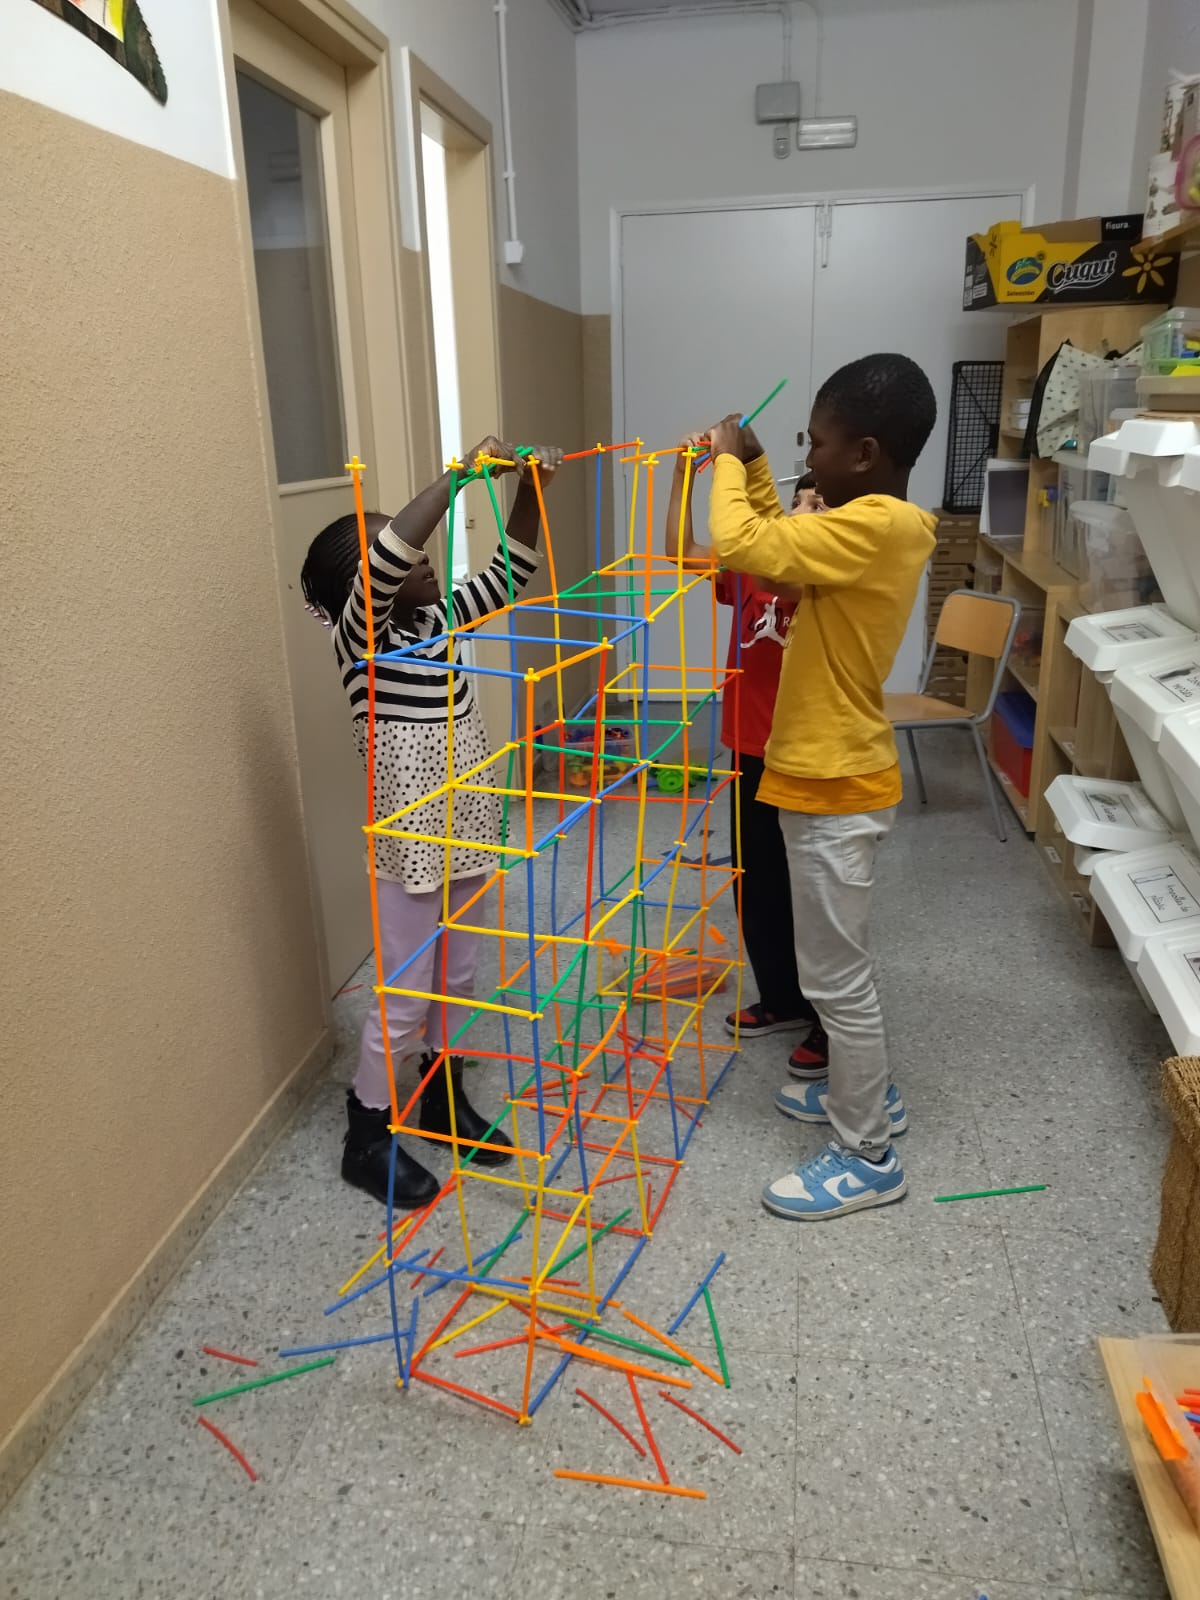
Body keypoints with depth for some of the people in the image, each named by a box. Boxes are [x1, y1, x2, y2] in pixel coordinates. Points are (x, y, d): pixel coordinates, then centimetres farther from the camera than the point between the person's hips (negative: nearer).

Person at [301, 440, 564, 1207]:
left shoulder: (436, 620, 5)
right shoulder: (359, 638, -16)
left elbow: (511, 572, 8)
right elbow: (387, 557, -34)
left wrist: (529, 489, -6)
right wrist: (462, 471, -31)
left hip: (464, 837, 8)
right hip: (411, 850, -7)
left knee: (458, 980, 20)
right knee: (407, 999, 5)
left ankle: (444, 1099, 40)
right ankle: (368, 1140, 24)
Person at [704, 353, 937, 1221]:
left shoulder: (870, 527, -23)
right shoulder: (880, 523, 7)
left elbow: (739, 546, -28)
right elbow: (783, 545, 20)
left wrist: (727, 464, -11)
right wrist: (752, 468, 9)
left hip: (835, 788, -10)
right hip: (831, 777, 10)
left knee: (836, 974, 3)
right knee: (840, 958, 24)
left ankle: (868, 1157, 19)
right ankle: (867, 1089, 42)